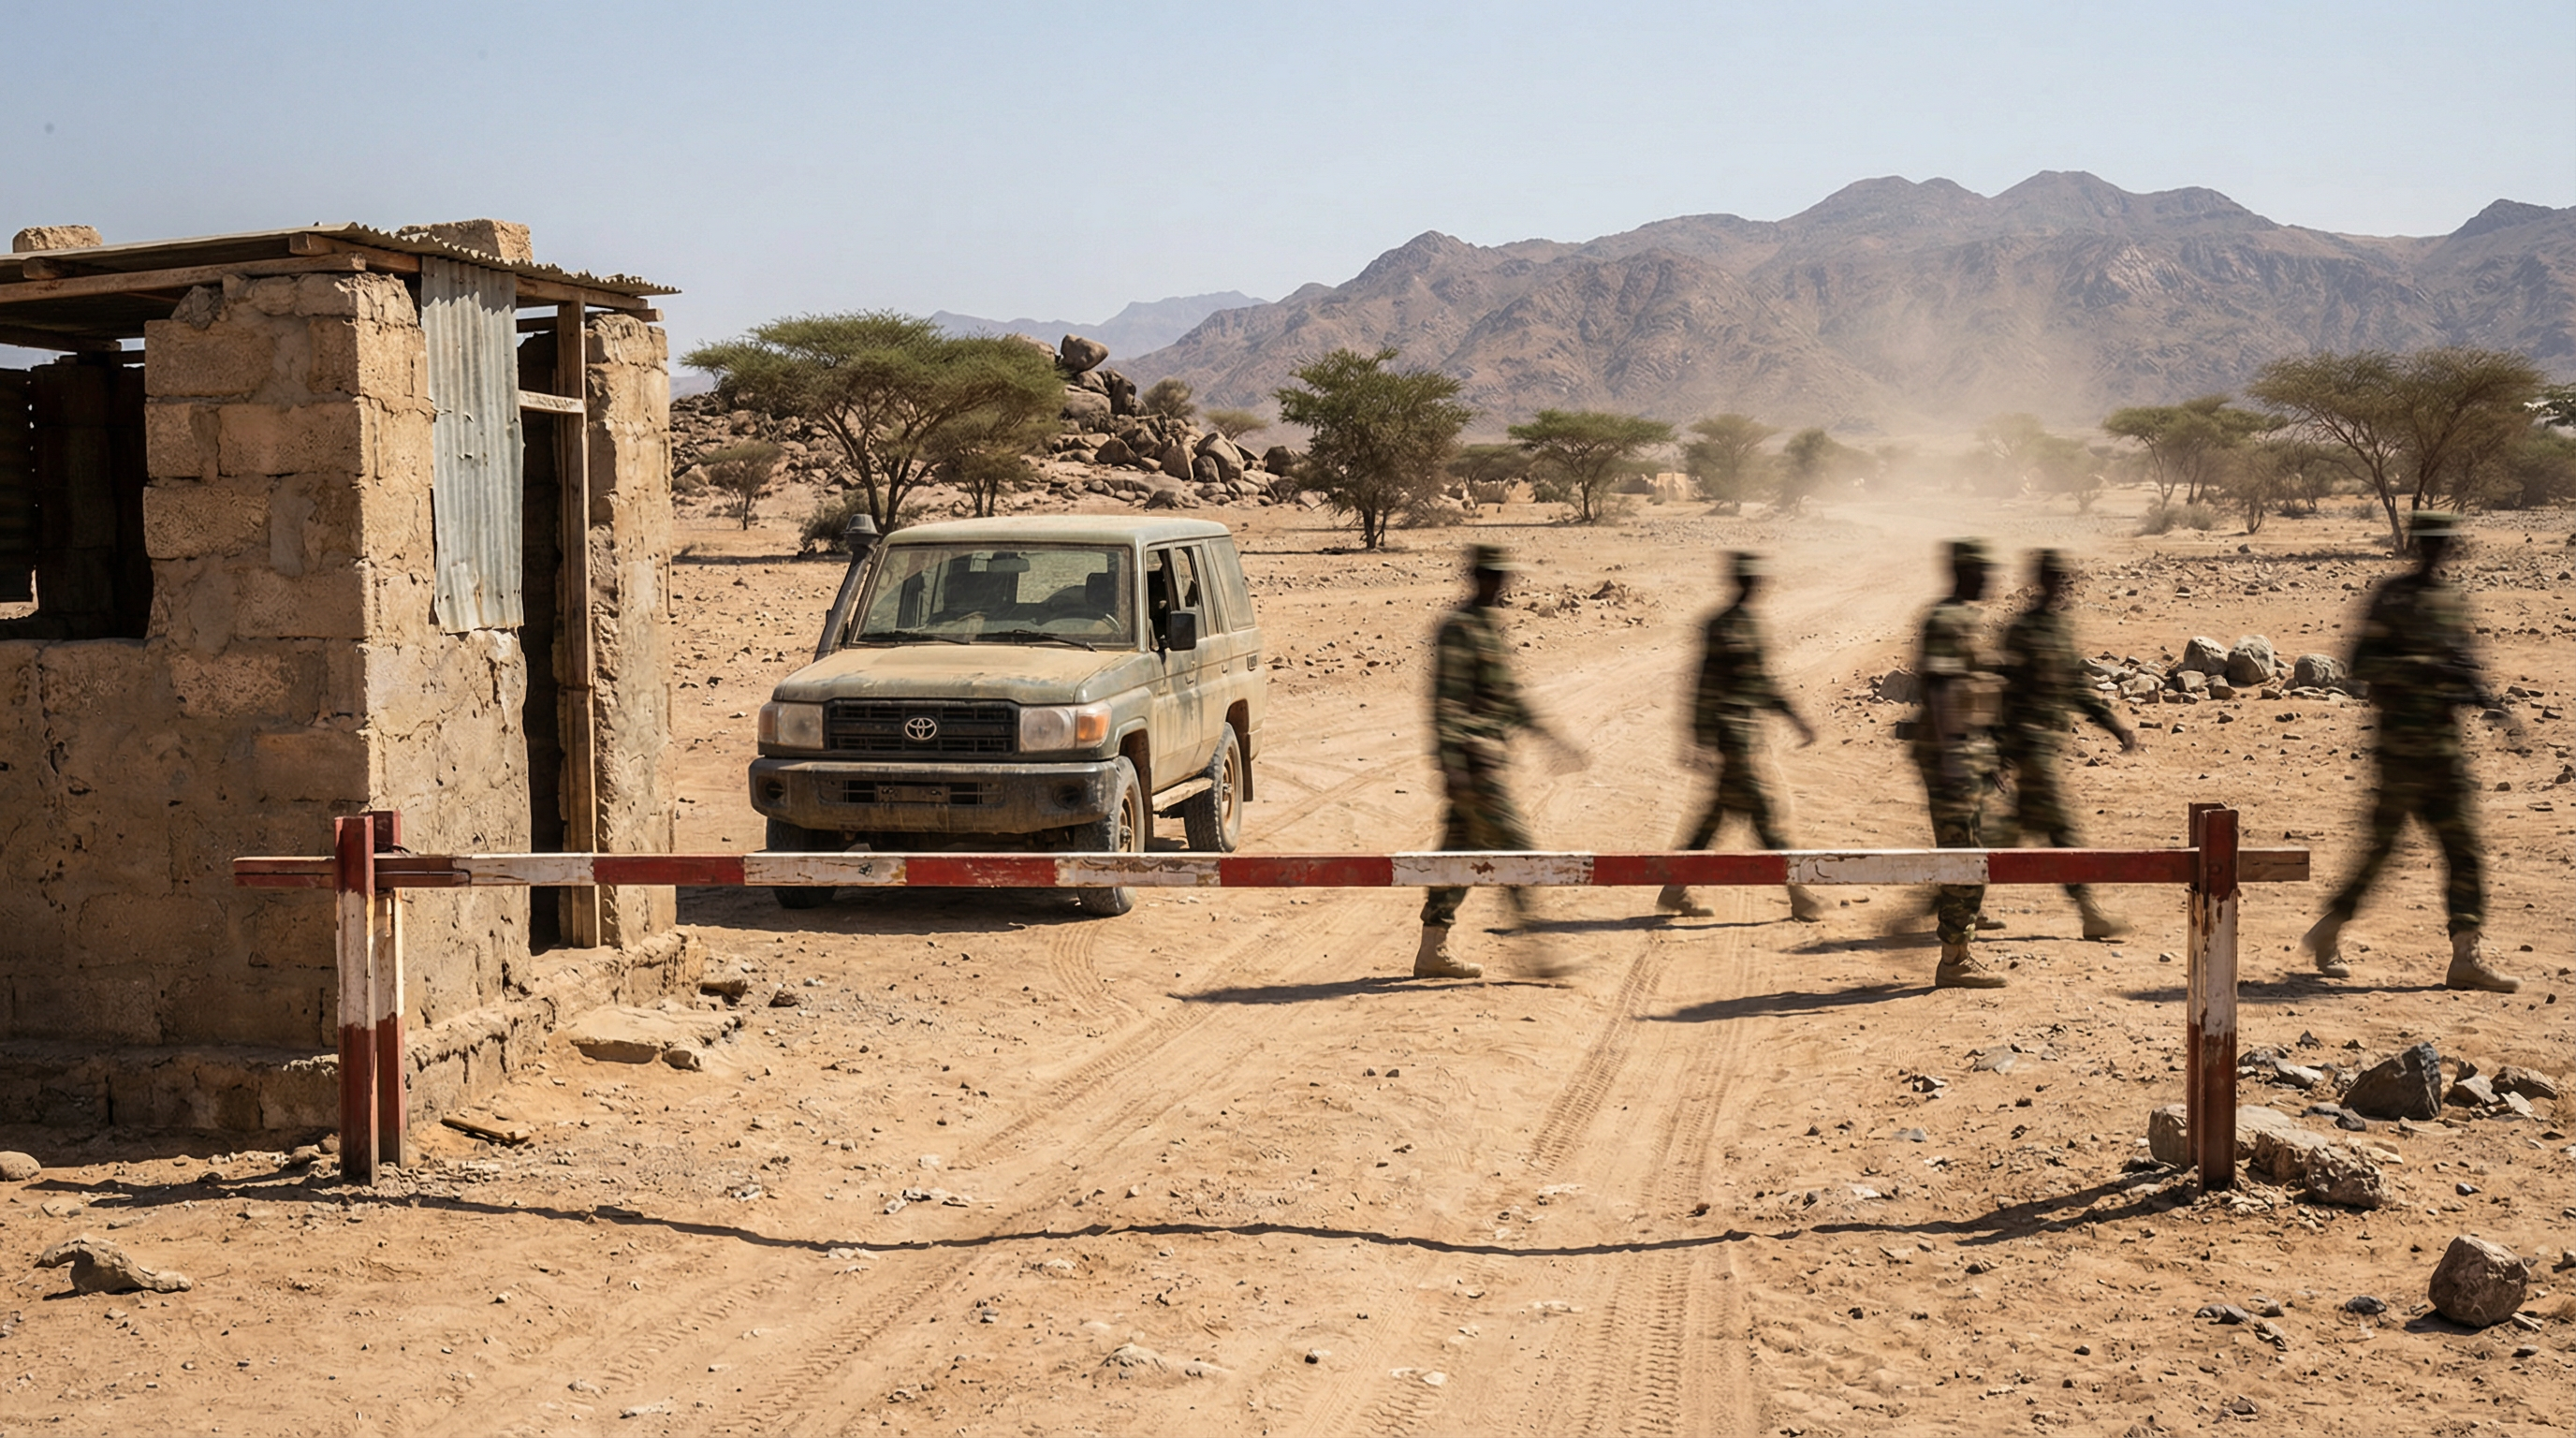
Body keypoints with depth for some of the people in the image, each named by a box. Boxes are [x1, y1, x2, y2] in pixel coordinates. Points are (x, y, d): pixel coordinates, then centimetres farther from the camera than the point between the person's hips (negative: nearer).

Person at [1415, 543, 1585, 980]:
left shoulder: (1491, 628, 18)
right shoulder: (1459, 629, -12)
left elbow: (1508, 697, 25)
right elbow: (1446, 701, -19)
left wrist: (1553, 739, 23)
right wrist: (1452, 767, -25)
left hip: (1490, 758, 10)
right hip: (1474, 759, -10)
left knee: (1460, 852, 9)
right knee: (1514, 846, -8)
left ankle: (1433, 950, 12)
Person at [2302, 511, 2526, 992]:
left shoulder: (2455, 601, 14)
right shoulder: (2392, 598, -5)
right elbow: (2362, 664, -14)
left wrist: (2485, 699, 6)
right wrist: (2424, 668, -23)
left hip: (2445, 745, 6)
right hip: (2402, 744, -6)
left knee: (2464, 848, 0)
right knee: (2382, 843, -2)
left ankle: (2467, 955, 1)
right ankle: (2328, 934, 14)